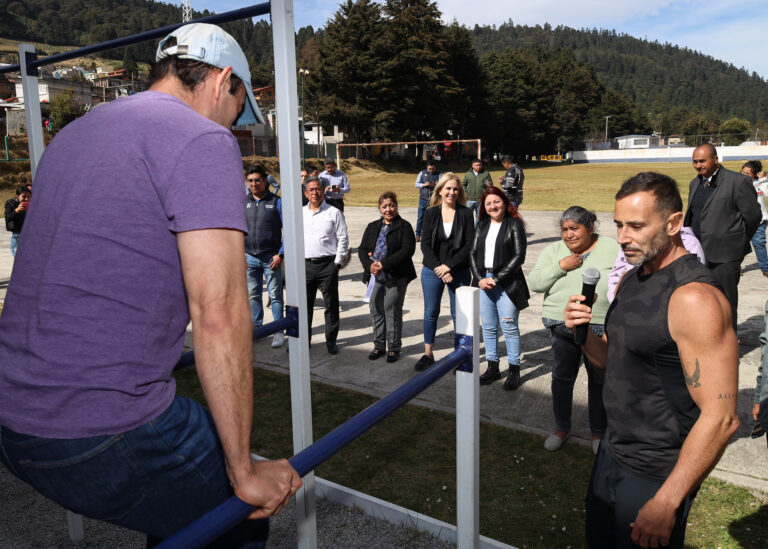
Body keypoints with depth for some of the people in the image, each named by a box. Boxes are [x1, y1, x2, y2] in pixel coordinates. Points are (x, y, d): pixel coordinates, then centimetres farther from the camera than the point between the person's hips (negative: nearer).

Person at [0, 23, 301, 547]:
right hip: (103, 439, -9)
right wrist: (245, 472, -14)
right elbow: (219, 314, -22)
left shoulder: (72, 134, 15)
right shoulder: (203, 141, -12)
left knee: (175, 497, 29)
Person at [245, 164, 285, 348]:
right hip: (250, 257, 4)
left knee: (275, 295, 1)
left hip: (271, 257, -4)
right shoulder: (244, 203, 8)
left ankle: (279, 332, 9)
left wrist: (280, 254, -11)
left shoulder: (276, 202, -3)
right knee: (253, 295, 12)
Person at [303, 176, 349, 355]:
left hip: (327, 264, -3)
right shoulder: (300, 213, 12)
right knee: (304, 304, 8)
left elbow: (343, 239, 0)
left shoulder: (333, 212, 2)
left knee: (331, 304, 3)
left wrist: (337, 262, -5)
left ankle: (331, 340, 15)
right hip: (305, 265, 3)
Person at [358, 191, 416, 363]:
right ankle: (379, 346, 23)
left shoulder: (404, 226, -3)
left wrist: (384, 264, -19)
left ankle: (394, 348, 13)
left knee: (392, 312, -1)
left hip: (396, 278, -5)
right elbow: (362, 249, 9)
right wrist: (369, 265, -11)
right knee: (376, 311, 10)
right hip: (375, 276, 5)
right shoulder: (373, 227, 14)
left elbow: (408, 250, -14)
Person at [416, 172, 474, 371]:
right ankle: (428, 354, 22)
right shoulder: (430, 213, 2)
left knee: (459, 315, 4)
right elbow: (425, 244, -2)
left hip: (459, 271, -2)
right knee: (430, 312, 9)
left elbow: (469, 245, -7)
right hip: (432, 271, 2)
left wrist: (448, 266, -14)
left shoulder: (466, 214, -2)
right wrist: (439, 268, -12)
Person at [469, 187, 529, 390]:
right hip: (483, 281, 5)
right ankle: (492, 367, 22)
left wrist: (496, 279, -12)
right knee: (488, 327, 10)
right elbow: (473, 253, 9)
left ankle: (514, 371, 11)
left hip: (506, 283, -5)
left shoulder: (514, 224, -3)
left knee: (509, 327, -1)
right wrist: (480, 278, -6)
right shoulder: (482, 225, 12)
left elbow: (519, 256, -9)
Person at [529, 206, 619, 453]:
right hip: (562, 327, 2)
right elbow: (535, 283, -3)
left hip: (600, 329, -2)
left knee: (599, 380, 12)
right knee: (562, 377, 13)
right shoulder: (554, 250, 4)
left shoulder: (612, 250, -3)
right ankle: (561, 428, 33)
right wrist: (561, 266, -16)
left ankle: (598, 432, 32)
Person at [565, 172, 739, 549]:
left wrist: (667, 503, -23)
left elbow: (721, 418, -25)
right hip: (612, 450, 8)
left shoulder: (695, 298, -24)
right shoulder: (630, 279, 3)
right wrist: (585, 332, -9)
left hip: (655, 474, -8)